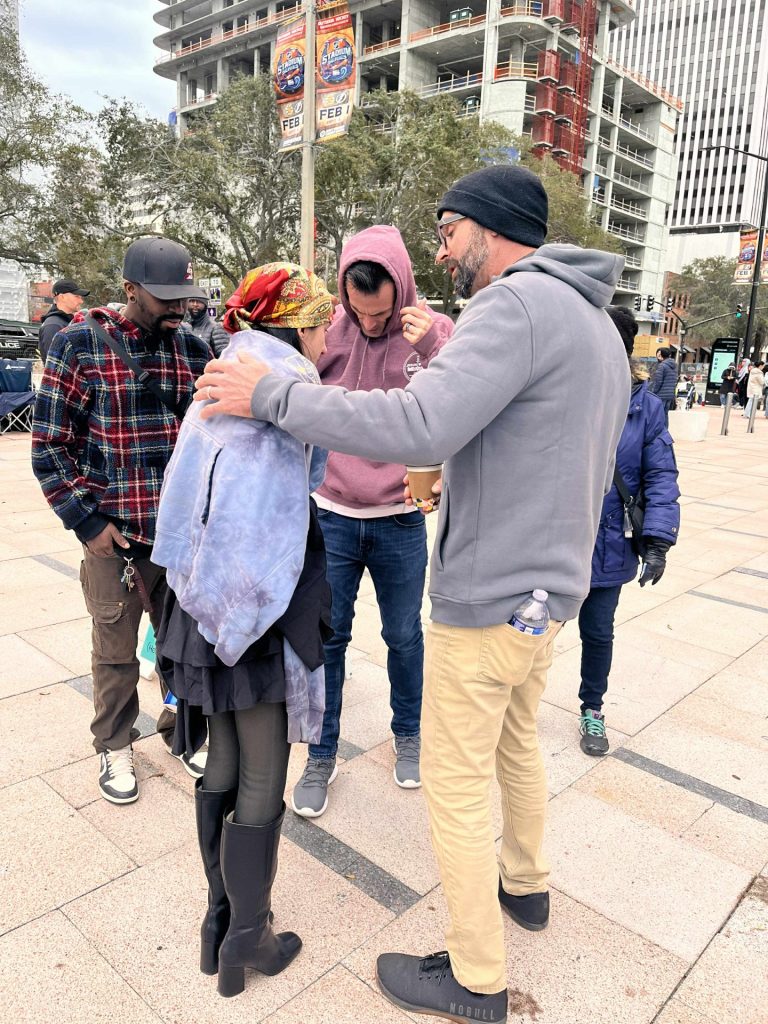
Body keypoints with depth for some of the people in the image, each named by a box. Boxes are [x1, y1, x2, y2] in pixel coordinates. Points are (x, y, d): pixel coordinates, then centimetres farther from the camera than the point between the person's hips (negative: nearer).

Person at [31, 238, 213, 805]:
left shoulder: (194, 349, 4)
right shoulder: (79, 345, -7)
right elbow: (49, 445, -5)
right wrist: (87, 522, -8)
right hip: (114, 533, -3)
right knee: (116, 650, 11)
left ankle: (183, 728, 38)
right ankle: (115, 745, 34)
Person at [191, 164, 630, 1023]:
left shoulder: (517, 305, -20)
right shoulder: (597, 324, 12)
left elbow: (419, 427, -33)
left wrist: (269, 395, -24)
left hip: (487, 602, -10)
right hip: (552, 590, 10)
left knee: (456, 784, 7)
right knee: (516, 744, 27)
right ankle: (525, 885, 49)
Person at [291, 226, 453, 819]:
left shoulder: (434, 331, -5)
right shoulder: (328, 328, -4)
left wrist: (431, 348, -29)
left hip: (401, 521, 0)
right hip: (331, 516, 1)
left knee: (404, 636, 16)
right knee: (327, 638, 10)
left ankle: (408, 734, 40)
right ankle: (322, 754, 29)